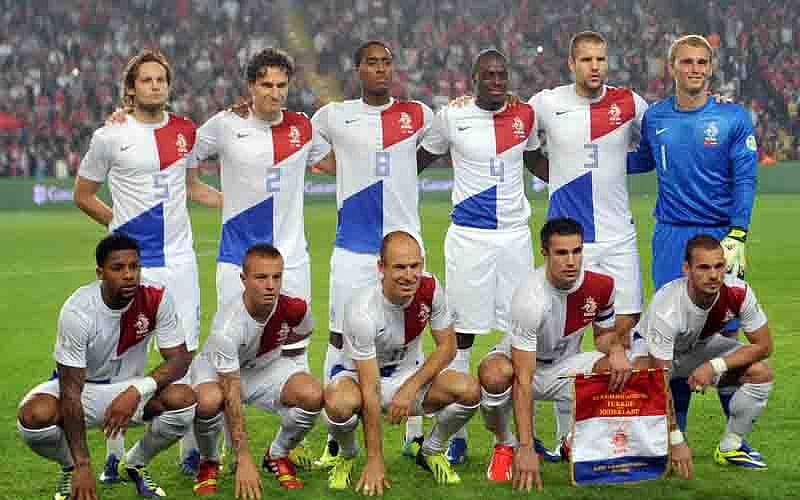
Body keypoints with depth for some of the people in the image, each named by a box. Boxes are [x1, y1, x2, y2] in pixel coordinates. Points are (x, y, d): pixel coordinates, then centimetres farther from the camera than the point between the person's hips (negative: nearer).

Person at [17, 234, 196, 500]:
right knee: (34, 416, -33)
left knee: (183, 399, -28)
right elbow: (70, 389, -27)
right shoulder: (78, 310, -27)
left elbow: (179, 359, -15)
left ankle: (137, 463, 3)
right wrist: (82, 466, -31)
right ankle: (70, 468, 3)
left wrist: (136, 392, -36)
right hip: (84, 388, -2)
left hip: (131, 388, 2)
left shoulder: (157, 298, -19)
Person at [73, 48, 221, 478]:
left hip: (179, 259, 4)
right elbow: (83, 195, 7)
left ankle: (192, 450, 16)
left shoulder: (185, 131, 8)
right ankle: (116, 456, 9)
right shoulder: (110, 136, -4)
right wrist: (122, 225, 4)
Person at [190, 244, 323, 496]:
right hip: (216, 370, -4)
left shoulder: (295, 308, -23)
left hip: (265, 366, 4)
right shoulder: (227, 327, -36)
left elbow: (302, 332, 8)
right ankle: (209, 462, -4)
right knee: (209, 401, -39)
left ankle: (278, 454, 5)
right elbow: (232, 399, -37)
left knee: (313, 395, -25)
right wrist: (244, 461, -40)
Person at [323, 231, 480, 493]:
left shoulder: (430, 288, -18)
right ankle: (347, 455, -2)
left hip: (411, 374, 4)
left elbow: (447, 346, -6)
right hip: (361, 376, -4)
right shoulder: (362, 311, -31)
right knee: (338, 403, -39)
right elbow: (370, 389, -30)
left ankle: (432, 451, 7)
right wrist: (375, 460, -30)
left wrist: (410, 389, -21)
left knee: (469, 390, -24)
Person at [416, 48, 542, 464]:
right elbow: (420, 160, 11)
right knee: (462, 332, 0)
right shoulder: (452, 117, -3)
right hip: (469, 237, -3)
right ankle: (455, 433, 6)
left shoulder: (524, 115, 5)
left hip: (515, 235, 3)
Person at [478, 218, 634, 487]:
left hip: (564, 365, 5)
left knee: (617, 371, -25)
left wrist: (616, 349, -22)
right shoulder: (531, 298, -33)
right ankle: (505, 444, -6)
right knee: (493, 375, -39)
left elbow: (605, 334, 5)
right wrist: (527, 450, -40)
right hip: (518, 362, -4)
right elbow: (523, 381, -35)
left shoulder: (601, 285, -16)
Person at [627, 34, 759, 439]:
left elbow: (744, 181, -4)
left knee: (725, 334, -4)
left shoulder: (733, 118, -2)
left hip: (719, 235, -2)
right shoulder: (655, 117, 7)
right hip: (671, 238, 2)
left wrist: (736, 237, -14)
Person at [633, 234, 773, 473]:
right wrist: (676, 440, -37)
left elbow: (763, 346, -16)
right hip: (650, 348, -4)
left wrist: (714, 366, -29)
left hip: (701, 346, 4)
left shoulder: (738, 292, -28)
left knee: (761, 373, -16)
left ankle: (729, 448, 2)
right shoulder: (666, 308, -39)